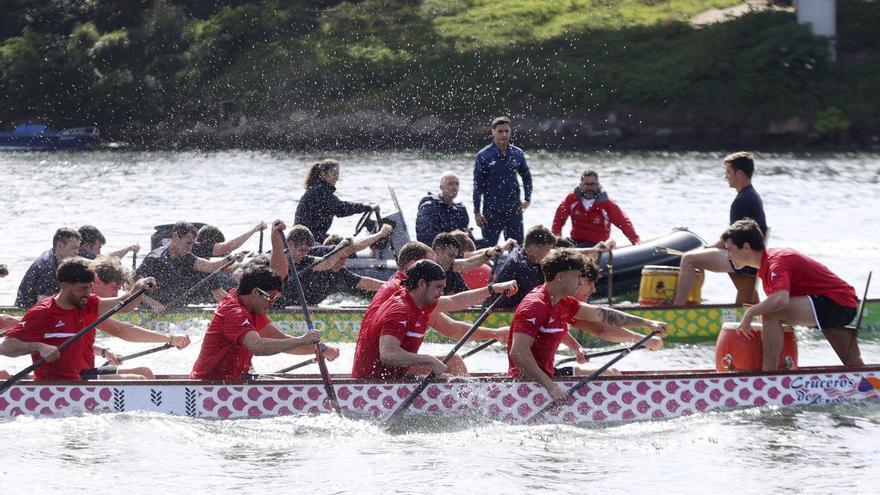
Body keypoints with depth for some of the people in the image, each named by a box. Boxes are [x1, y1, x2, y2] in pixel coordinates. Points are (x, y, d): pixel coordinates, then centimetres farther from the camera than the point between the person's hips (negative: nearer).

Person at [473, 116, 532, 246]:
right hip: (491, 211, -3)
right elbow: (477, 186, -3)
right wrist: (477, 212, -6)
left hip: (514, 210, 3)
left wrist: (528, 199, 8)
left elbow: (526, 177, 19)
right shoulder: (484, 156, -5)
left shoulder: (517, 154, 4)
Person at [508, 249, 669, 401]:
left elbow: (601, 314, 20)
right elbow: (518, 353, -29)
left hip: (546, 374, 11)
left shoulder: (562, 303, 11)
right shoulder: (535, 306, -20)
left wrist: (646, 323, 21)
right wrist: (550, 386, -33)